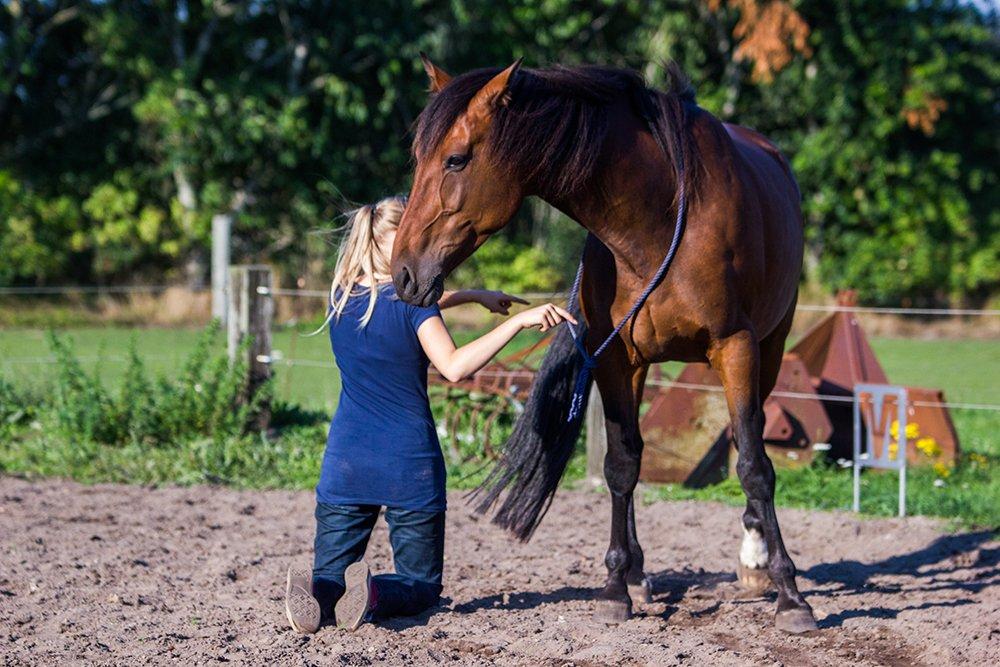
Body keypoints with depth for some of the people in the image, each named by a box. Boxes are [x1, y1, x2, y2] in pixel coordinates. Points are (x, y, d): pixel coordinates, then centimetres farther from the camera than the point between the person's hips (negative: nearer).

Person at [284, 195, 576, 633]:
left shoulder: (342, 296, 6)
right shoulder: (411, 302, -12)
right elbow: (453, 367, -27)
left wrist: (473, 295, 28)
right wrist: (518, 321, -26)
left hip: (345, 465, 4)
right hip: (409, 466, -4)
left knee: (329, 577, 13)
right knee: (421, 584, 11)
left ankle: (316, 594, -24)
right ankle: (375, 596, -24)